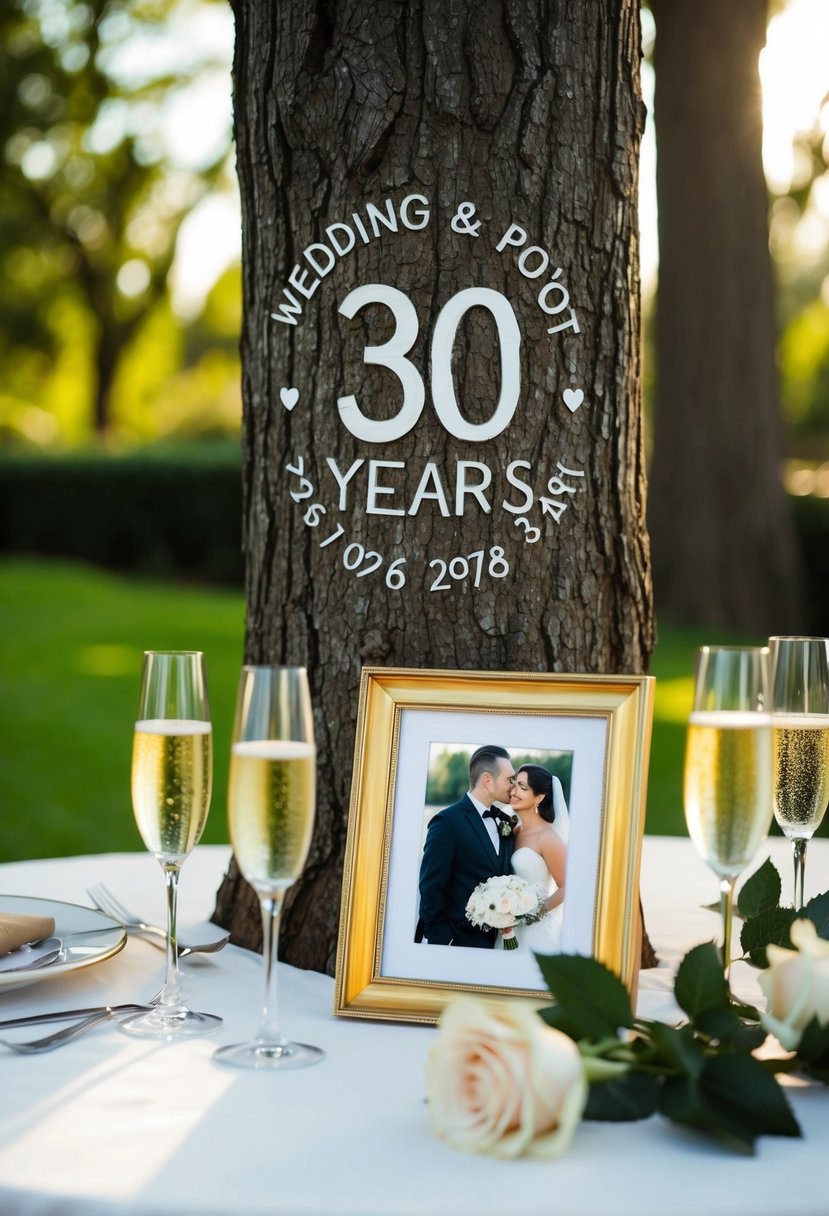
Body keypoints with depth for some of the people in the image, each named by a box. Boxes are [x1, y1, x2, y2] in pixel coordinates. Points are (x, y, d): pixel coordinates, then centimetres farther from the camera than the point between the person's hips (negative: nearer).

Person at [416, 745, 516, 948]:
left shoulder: (505, 822, 10)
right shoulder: (447, 821, -10)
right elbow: (430, 888, -11)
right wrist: (441, 940, -14)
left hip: (493, 939, 6)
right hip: (456, 939, -6)